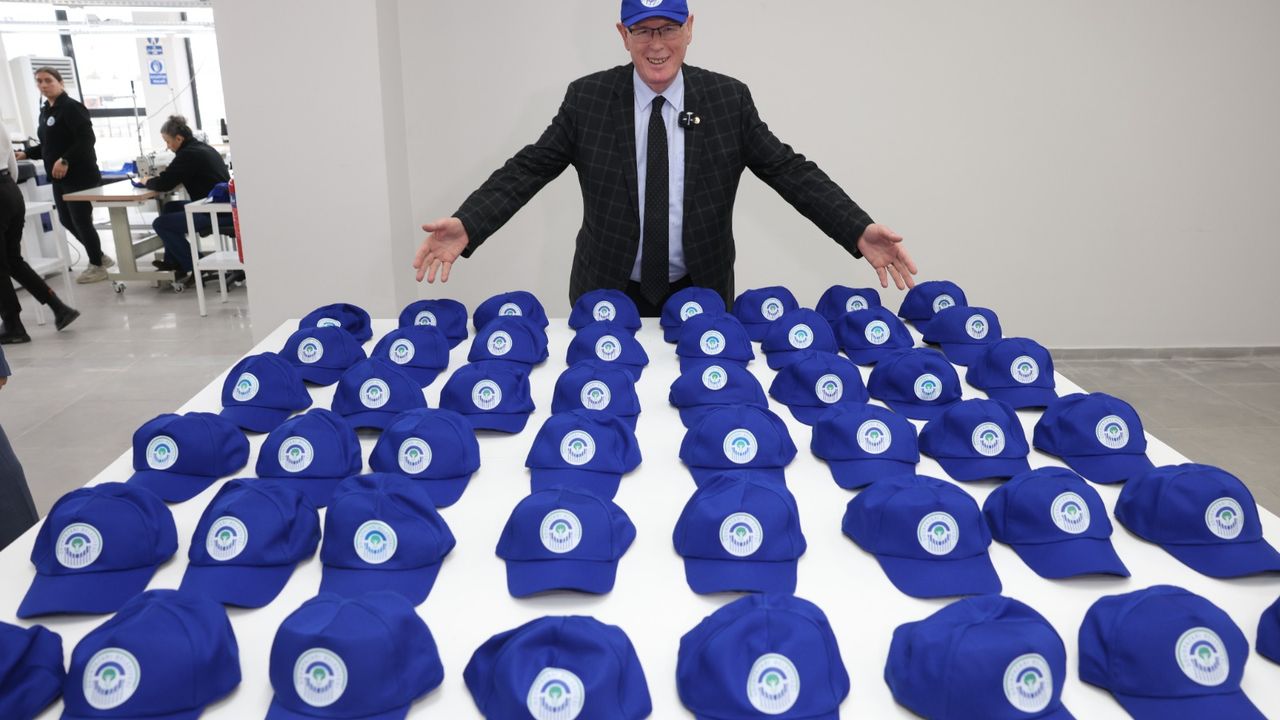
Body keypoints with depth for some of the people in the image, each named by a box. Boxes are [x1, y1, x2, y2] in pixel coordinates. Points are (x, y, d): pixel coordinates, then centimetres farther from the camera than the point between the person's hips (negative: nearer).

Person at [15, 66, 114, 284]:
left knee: (81, 220, -3)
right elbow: (48, 145, 22)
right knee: (66, 220, 13)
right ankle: (100, 257, 27)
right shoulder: (45, 111, 15)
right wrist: (25, 154, 10)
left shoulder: (71, 107, -12)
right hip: (59, 177, 9)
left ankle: (97, 266, 11)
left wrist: (65, 160, -25)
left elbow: (87, 139, -21)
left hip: (80, 175, -9)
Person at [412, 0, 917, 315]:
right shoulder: (587, 99, -4)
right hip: (609, 295, 0)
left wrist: (859, 231, -15)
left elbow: (789, 170, -4)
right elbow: (529, 169, -5)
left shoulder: (729, 99, -3)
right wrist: (466, 225, -19)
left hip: (700, 295, 1)